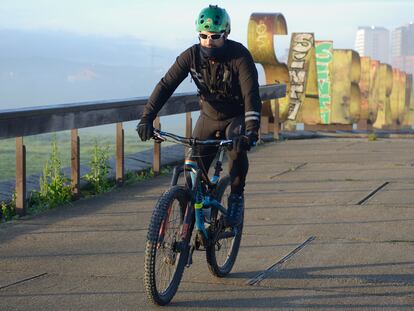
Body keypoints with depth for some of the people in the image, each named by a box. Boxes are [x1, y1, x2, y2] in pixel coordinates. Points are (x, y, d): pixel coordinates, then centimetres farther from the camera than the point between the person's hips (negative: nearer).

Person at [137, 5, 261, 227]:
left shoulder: (240, 56, -27)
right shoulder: (192, 55, -17)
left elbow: (251, 94, -35)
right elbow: (166, 85, -20)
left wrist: (251, 132, -49)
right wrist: (147, 117, -34)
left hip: (237, 117, -4)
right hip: (209, 116, 4)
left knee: (238, 148, -32)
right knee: (194, 165, -5)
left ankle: (236, 198, -11)